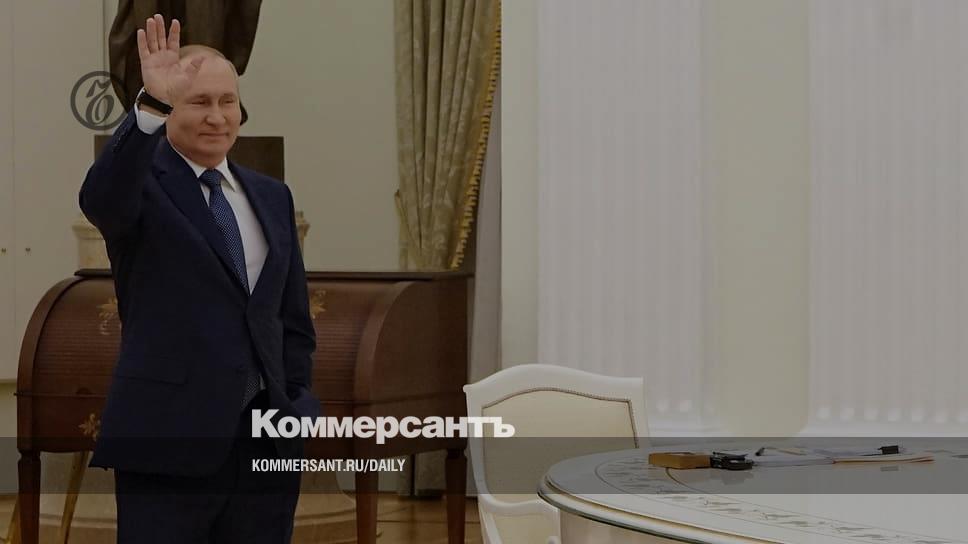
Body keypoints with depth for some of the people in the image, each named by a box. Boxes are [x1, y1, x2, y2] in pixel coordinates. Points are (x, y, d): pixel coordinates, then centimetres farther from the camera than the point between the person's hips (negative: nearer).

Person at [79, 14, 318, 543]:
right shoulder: (144, 183, -2)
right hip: (167, 440, -5)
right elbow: (101, 199, -27)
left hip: (269, 443, 5)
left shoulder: (272, 196, 15)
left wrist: (296, 406, 7)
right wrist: (150, 106, -38)